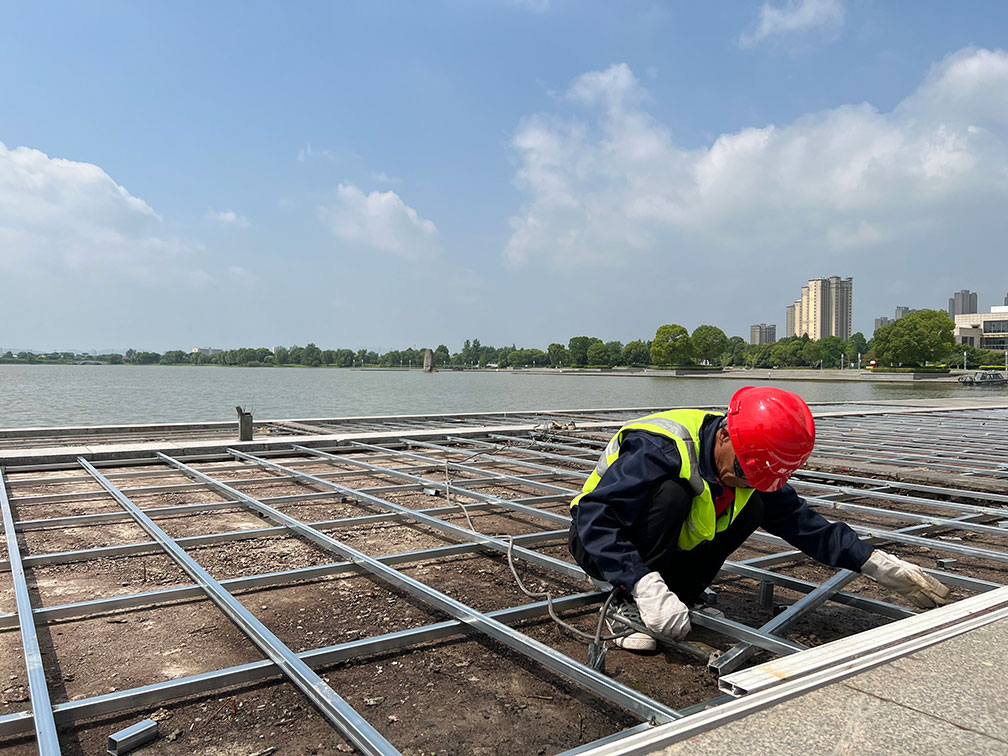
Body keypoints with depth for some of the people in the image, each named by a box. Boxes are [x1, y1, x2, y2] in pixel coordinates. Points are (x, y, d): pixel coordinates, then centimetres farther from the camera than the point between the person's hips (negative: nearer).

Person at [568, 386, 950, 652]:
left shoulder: (753, 469, -10)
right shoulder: (662, 449, -34)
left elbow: (803, 522, -2)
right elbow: (593, 516, -40)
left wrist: (878, 564, -11)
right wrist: (646, 587, -47)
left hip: (669, 551, 6)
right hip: (599, 546, -6)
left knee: (752, 508, -13)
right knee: (671, 492, -35)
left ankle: (679, 596, -7)